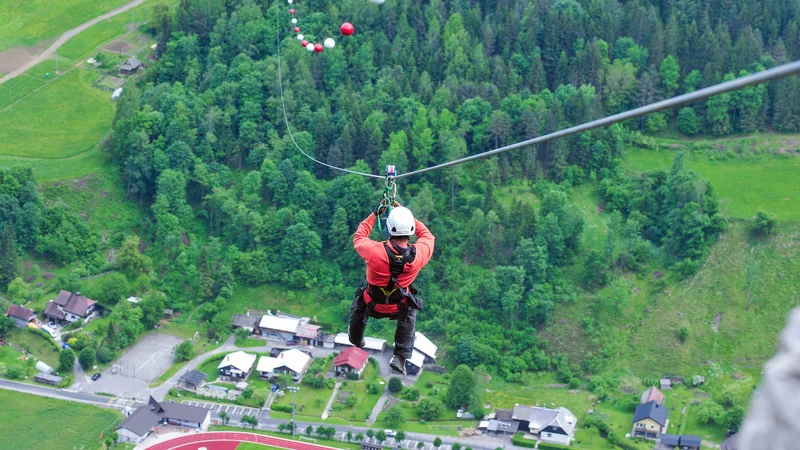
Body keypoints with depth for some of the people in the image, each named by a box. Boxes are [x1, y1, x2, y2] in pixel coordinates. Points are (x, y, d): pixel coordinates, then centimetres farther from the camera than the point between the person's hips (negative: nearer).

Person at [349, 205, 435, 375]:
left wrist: (374, 215, -2)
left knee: (359, 301, 34)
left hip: (372, 305, 0)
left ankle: (356, 339, 59)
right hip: (399, 308, 1)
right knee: (410, 310, 35)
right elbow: (428, 236, -4)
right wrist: (407, 216, -1)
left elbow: (359, 238, -10)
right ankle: (401, 357, 27)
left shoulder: (375, 251, -35)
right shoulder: (418, 254, -30)